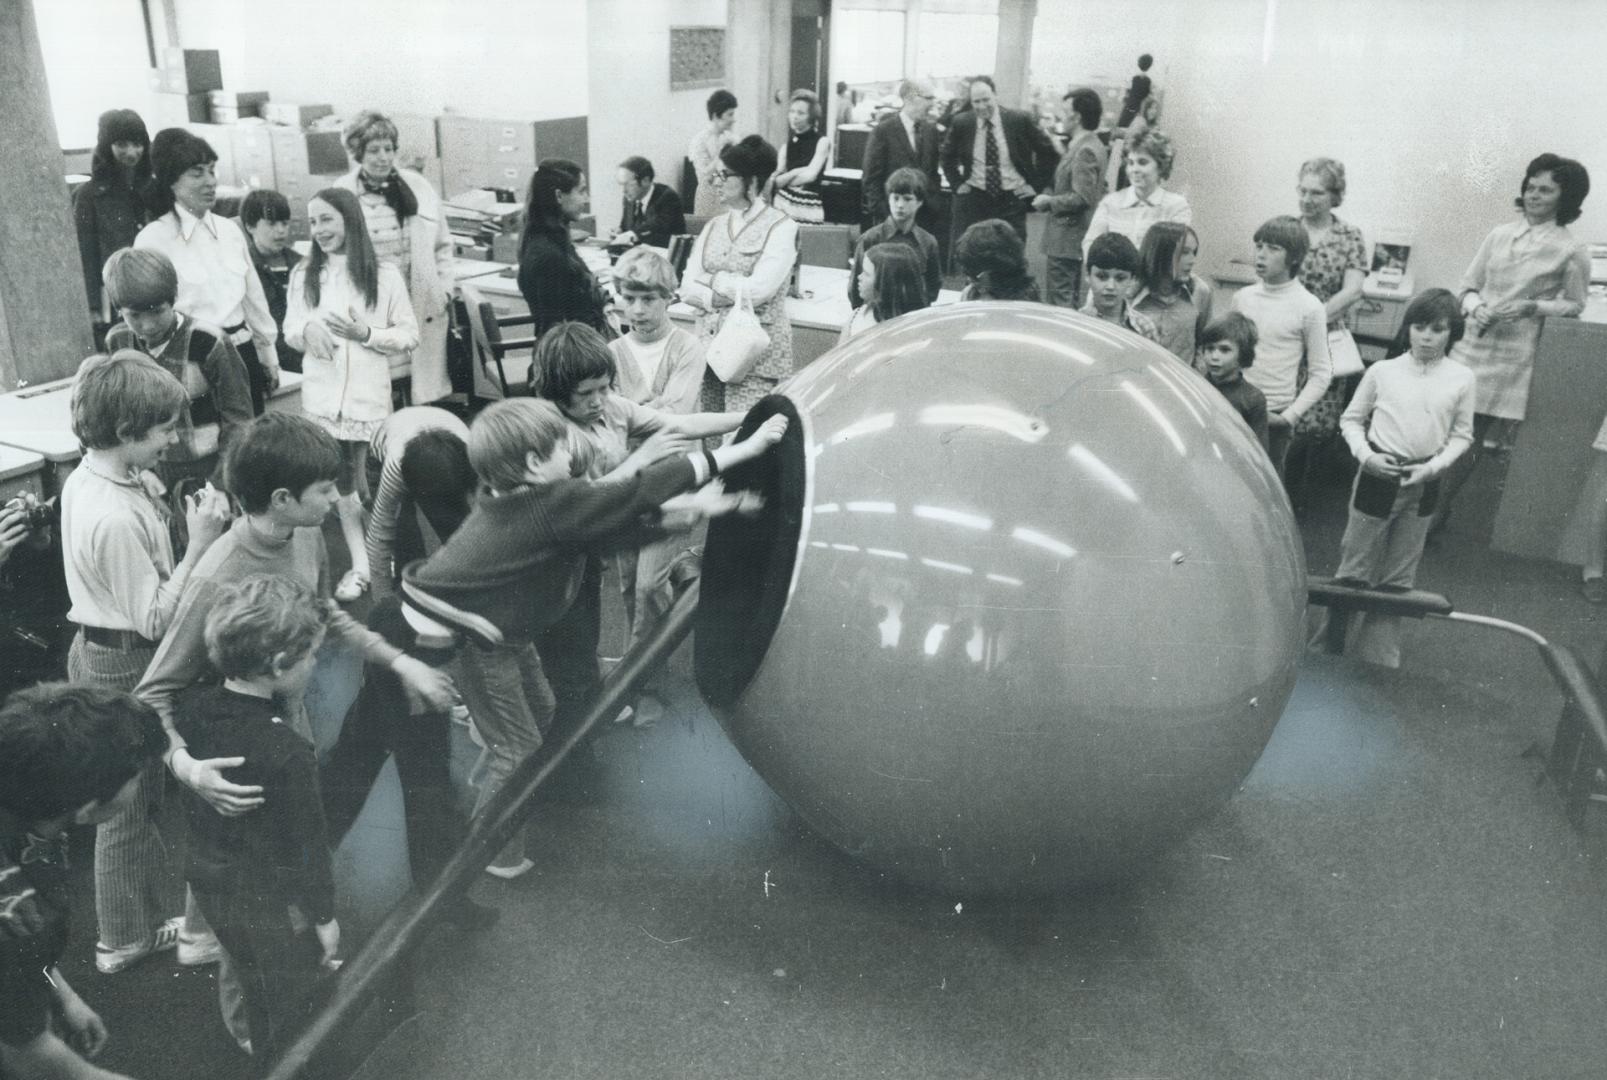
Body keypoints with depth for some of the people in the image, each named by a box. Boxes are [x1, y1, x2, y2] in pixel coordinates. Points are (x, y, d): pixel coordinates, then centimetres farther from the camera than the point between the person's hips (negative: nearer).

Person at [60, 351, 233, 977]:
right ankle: (123, 938, 30)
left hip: (98, 649, 9)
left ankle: (155, 909, 39)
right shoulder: (116, 518, -30)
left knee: (142, 794, 22)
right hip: (125, 668, -9)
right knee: (128, 805, 10)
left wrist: (173, 524, 0)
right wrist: (199, 545, -26)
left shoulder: (86, 478, 0)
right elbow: (155, 619, -24)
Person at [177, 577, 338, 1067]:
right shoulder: (289, 754, -34)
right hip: (274, 904, -7)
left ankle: (264, 1058, 53)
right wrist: (325, 918, -10)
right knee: (287, 1002, 19)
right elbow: (308, 848, -23)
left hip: (210, 882, 7)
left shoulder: (189, 707, -17)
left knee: (253, 982, 31)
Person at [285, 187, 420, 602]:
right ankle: (360, 564, 20)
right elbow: (289, 329, 11)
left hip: (369, 396, -3)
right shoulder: (303, 274, 6)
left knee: (373, 485, -2)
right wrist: (307, 328, -12)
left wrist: (367, 333, -17)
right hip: (321, 395, 3)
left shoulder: (385, 275, -5)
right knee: (340, 482, 9)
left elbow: (410, 336, -1)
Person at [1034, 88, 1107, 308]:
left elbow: (1082, 198, -23)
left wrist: (1049, 201, -13)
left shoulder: (1085, 151, -18)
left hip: (1067, 239, -10)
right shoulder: (1091, 145, 12)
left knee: (1060, 301, -5)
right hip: (1074, 237, 10)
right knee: (1072, 299, 18)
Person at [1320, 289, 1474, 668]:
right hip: (1378, 477, -2)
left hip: (1424, 485, 2)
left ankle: (1378, 659, 23)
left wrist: (1434, 466, -10)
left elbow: (1462, 434, 5)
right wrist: (1366, 455, -11)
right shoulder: (1382, 371, -5)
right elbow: (1351, 419, 4)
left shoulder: (1462, 378, -2)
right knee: (1354, 569, 6)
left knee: (1397, 579, 12)